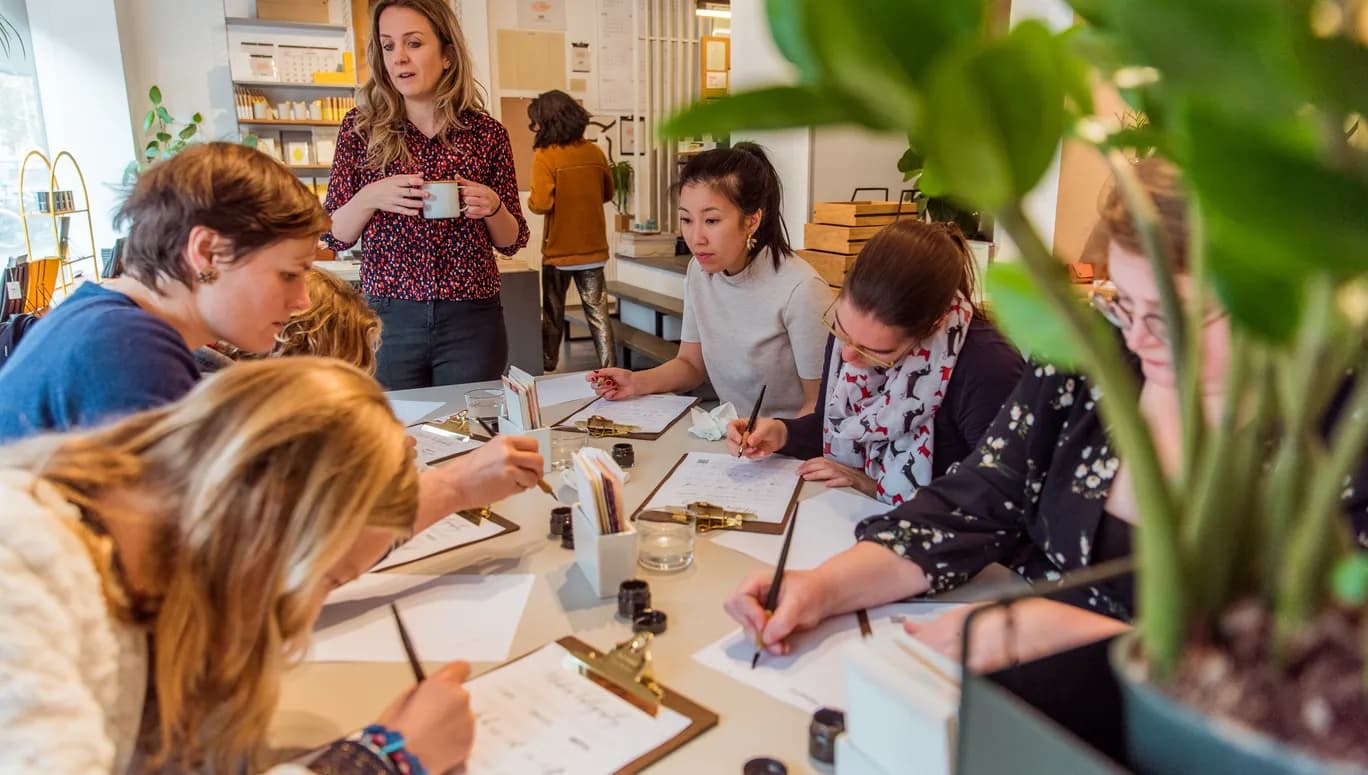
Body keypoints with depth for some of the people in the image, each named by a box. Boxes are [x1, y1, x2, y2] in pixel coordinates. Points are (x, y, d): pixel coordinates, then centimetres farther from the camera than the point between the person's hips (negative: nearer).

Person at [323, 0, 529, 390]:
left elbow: (512, 242, 7)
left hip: (472, 322, 0)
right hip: (389, 318, 0)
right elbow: (334, 235, 3)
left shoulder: (487, 133, 1)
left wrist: (492, 207, -13)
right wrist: (369, 197, -16)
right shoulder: (361, 128, 1)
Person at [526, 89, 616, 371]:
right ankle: (608, 368, 6)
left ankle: (548, 368, 21)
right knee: (598, 313, 8)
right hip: (593, 248, 3)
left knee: (553, 315, 12)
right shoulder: (594, 152, 0)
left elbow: (541, 204, -21)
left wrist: (530, 199, 0)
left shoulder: (545, 156, -15)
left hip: (559, 251, -3)